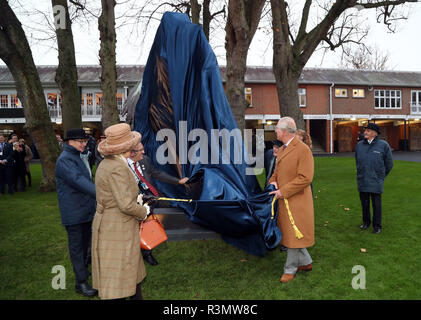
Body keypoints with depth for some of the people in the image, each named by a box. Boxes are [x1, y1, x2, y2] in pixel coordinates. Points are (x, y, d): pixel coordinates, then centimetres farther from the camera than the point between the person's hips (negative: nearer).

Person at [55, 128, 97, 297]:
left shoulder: (76, 157, 17)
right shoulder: (65, 160, -18)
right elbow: (78, 180, -33)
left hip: (85, 210, 10)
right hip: (74, 212, -10)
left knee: (85, 242, 21)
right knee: (77, 245, -1)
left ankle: (83, 267, 39)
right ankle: (81, 282, 8)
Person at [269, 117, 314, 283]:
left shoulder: (303, 149, -16)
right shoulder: (282, 149, 13)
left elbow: (305, 178, -20)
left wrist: (283, 191, -20)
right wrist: (273, 181, -2)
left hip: (296, 200, -9)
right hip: (283, 199, 9)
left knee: (294, 235, 3)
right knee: (289, 232, 17)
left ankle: (290, 269, 18)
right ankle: (306, 262, 34)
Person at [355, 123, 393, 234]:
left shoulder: (383, 145, -5)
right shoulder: (359, 145, 4)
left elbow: (389, 163, 6)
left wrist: (381, 176, 13)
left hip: (375, 182, -3)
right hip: (362, 181, 3)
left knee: (376, 204, 3)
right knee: (364, 203, 12)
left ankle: (377, 225, 16)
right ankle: (366, 222, 28)